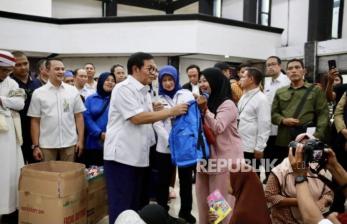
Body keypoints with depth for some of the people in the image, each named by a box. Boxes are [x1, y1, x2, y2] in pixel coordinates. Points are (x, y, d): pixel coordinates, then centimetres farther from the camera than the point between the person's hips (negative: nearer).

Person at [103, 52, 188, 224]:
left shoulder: (144, 92, 14)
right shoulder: (123, 88, -12)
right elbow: (137, 118, -21)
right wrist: (171, 111, -17)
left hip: (139, 156, 9)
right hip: (122, 155, -8)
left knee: (135, 204, 17)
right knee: (121, 206, 1)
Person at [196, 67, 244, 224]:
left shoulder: (227, 104, -9)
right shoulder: (206, 102, 14)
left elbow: (218, 128, -19)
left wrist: (204, 110, -22)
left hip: (224, 158, -7)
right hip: (206, 157, 7)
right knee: (203, 200, 13)